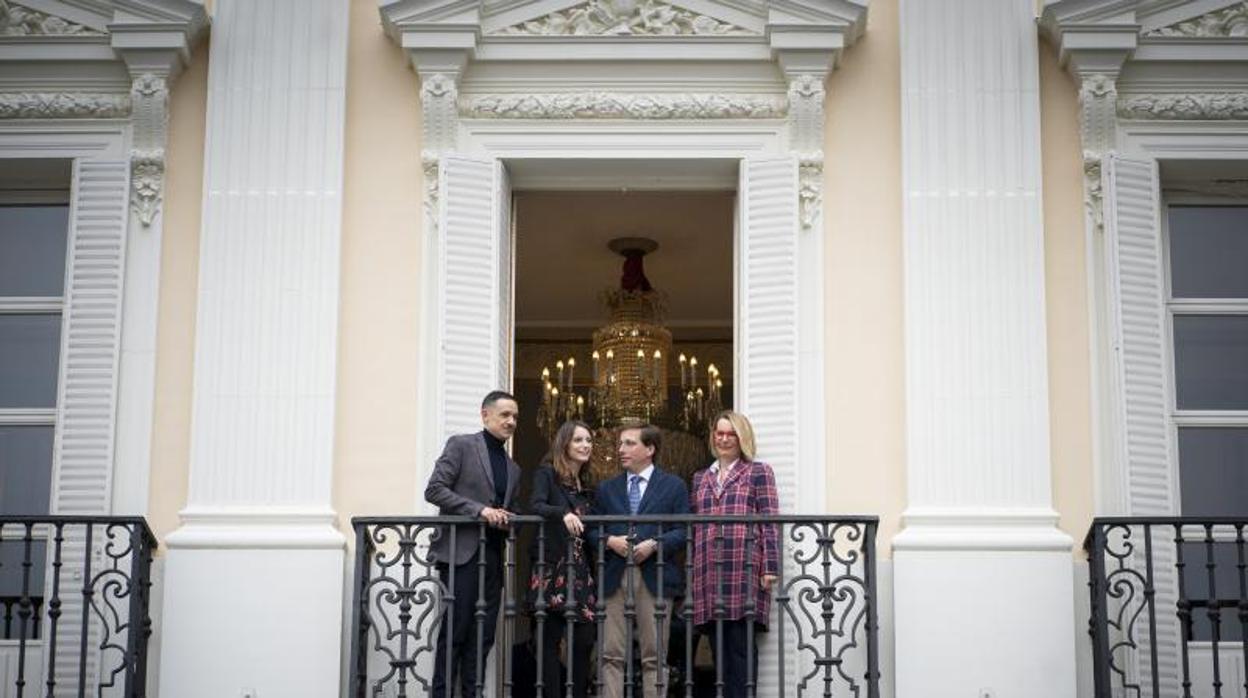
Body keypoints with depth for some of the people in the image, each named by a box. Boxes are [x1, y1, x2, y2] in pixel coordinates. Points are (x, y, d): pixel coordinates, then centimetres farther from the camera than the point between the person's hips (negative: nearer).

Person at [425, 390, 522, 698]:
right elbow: (434, 490, -8)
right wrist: (480, 510, -16)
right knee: (455, 632, -6)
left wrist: (506, 522, 2)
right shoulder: (461, 445, 1)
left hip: (492, 557, 6)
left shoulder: (512, 468, 20)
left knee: (483, 635, 4)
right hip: (461, 552, -6)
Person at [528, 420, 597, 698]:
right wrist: (563, 513, -34)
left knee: (584, 640, 0)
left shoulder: (586, 486, 19)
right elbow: (535, 506, -18)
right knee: (550, 640, -6)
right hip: (552, 570, -6)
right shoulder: (546, 474, 1)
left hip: (580, 572, 6)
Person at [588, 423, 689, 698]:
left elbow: (683, 531, 1)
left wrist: (654, 544, -14)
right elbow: (592, 531, 14)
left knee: (654, 656, 0)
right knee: (611, 654, -2)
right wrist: (610, 540, -7)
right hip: (615, 579, 2)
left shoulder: (674, 486, 9)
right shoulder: (606, 489, 18)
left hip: (655, 579, -2)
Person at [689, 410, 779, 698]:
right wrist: (690, 572, 13)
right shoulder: (701, 478, 22)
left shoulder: (758, 472, 8)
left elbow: (769, 522, 0)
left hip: (745, 571, -4)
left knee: (741, 647, -7)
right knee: (719, 649, 3)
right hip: (709, 574, 4)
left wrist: (770, 568, -9)